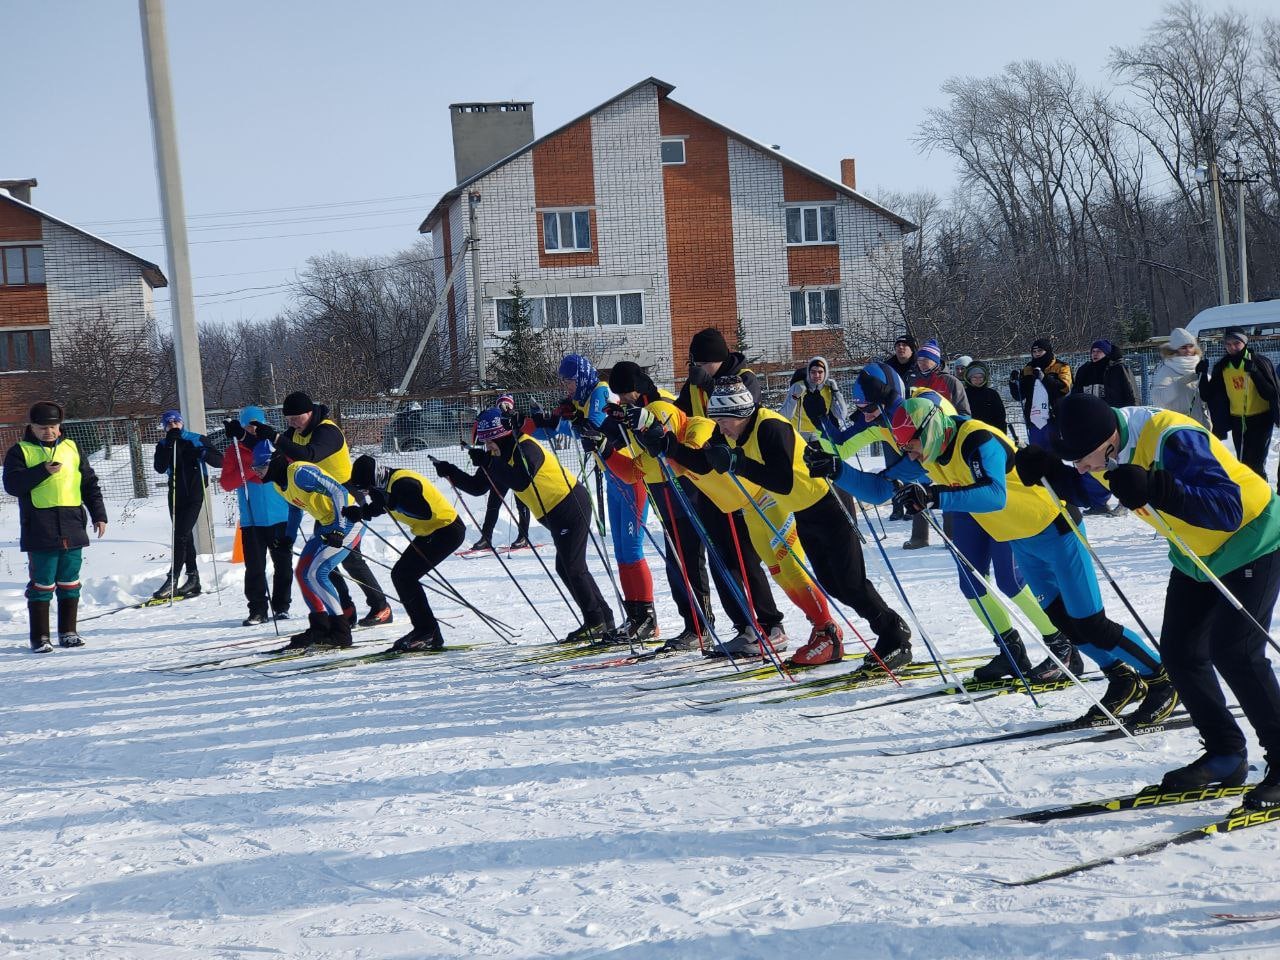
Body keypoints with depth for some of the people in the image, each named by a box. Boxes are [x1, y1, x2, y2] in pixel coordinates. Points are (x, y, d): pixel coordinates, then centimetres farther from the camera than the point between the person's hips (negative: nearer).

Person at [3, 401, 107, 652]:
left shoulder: (71, 448, 13)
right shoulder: (21, 451, 3)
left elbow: (89, 483, 16)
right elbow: (12, 484, -9)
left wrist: (99, 514, 8)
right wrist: (42, 471, -19)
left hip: (72, 527, 3)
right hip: (40, 529, -3)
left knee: (70, 582, 8)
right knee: (42, 584, -2)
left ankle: (68, 631, 18)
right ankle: (39, 637, 4)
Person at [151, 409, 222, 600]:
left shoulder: (198, 440, 0)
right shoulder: (163, 445, 7)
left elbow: (219, 461, -4)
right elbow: (160, 468, -9)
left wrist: (203, 454, -22)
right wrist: (170, 446, -16)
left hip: (195, 493, -4)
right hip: (176, 494, 4)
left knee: (181, 535, -12)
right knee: (185, 536, 8)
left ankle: (172, 581, -14)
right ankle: (193, 579, 15)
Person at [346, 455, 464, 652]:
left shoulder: (402, 484, -26)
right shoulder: (387, 485, 3)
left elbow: (426, 512, -32)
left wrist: (394, 502, -31)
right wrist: (360, 512, -4)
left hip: (448, 530, -11)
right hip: (429, 532, 11)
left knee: (405, 576, -14)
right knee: (399, 575, 8)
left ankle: (428, 632, -8)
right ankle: (427, 633, 11)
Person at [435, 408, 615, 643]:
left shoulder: (526, 447, -21)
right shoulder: (501, 456, 7)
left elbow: (521, 481, -39)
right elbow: (476, 486, 10)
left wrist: (488, 463, -36)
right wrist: (449, 472, -2)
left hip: (572, 506, -10)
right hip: (556, 515, 10)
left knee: (570, 567, -10)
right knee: (569, 568, 13)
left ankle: (596, 622, -2)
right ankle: (604, 619, 19)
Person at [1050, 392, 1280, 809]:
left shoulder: (1171, 440, -35)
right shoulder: (1105, 448, -10)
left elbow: (1228, 508, -40)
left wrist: (1156, 489, -52)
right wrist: (1049, 472, -8)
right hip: (1196, 554, 8)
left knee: (1234, 652, -17)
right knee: (1179, 652, 3)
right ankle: (1225, 756, 17)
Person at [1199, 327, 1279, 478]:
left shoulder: (1259, 362, -10)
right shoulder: (1222, 367, 2)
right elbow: (1208, 395, 2)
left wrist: (1255, 373, -30)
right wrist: (1203, 375, -12)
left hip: (1261, 420, -4)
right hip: (1237, 422, 5)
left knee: (1256, 464, -9)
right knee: (1243, 463, 11)